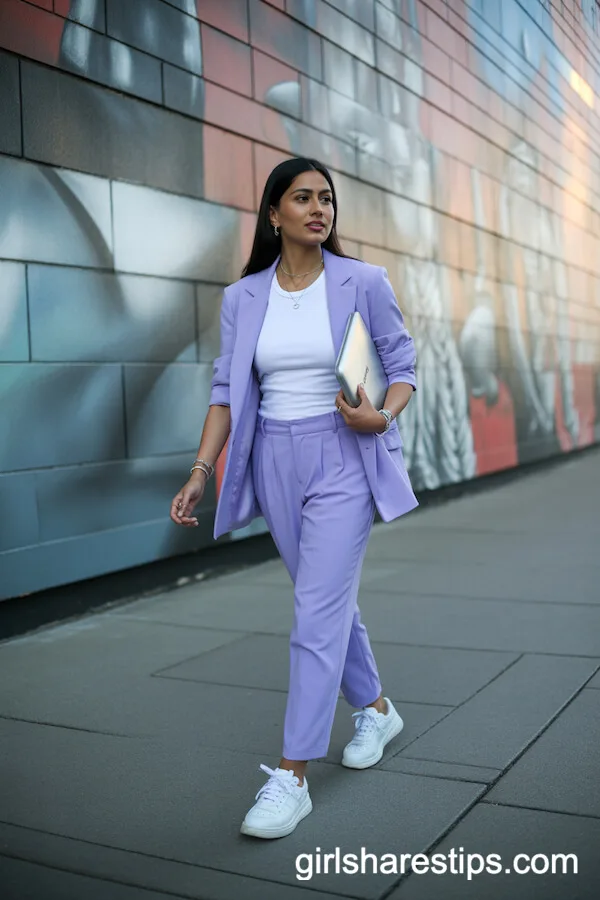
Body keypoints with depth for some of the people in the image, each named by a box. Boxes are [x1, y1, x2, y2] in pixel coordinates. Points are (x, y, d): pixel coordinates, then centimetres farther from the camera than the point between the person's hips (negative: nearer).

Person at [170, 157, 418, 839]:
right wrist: (201, 469, -4)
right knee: (330, 601, 16)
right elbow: (228, 390, 5)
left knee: (317, 612, -8)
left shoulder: (363, 282, -3)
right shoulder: (242, 298, 5)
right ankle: (376, 710, 39)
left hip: (343, 458, -4)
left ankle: (292, 776, 0)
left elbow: (403, 366, 2)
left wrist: (383, 416, -18)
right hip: (275, 462, 4)